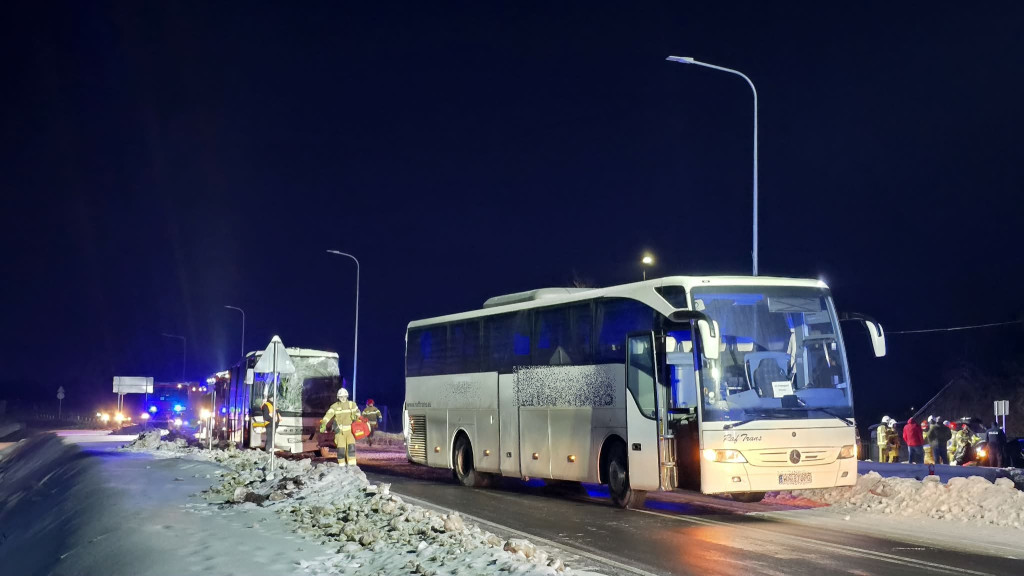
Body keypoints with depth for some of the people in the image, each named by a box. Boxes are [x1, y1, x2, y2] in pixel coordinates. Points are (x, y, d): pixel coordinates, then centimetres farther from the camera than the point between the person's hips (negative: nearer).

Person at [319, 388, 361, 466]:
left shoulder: (352, 404, 3)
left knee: (351, 447, -13)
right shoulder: (335, 406, -5)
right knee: (341, 448, -4)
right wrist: (323, 424, -32)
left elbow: (357, 411, 20)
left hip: (350, 430, 1)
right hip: (340, 430, -1)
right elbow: (328, 415, -17)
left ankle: (352, 464, -8)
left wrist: (356, 416, -4)